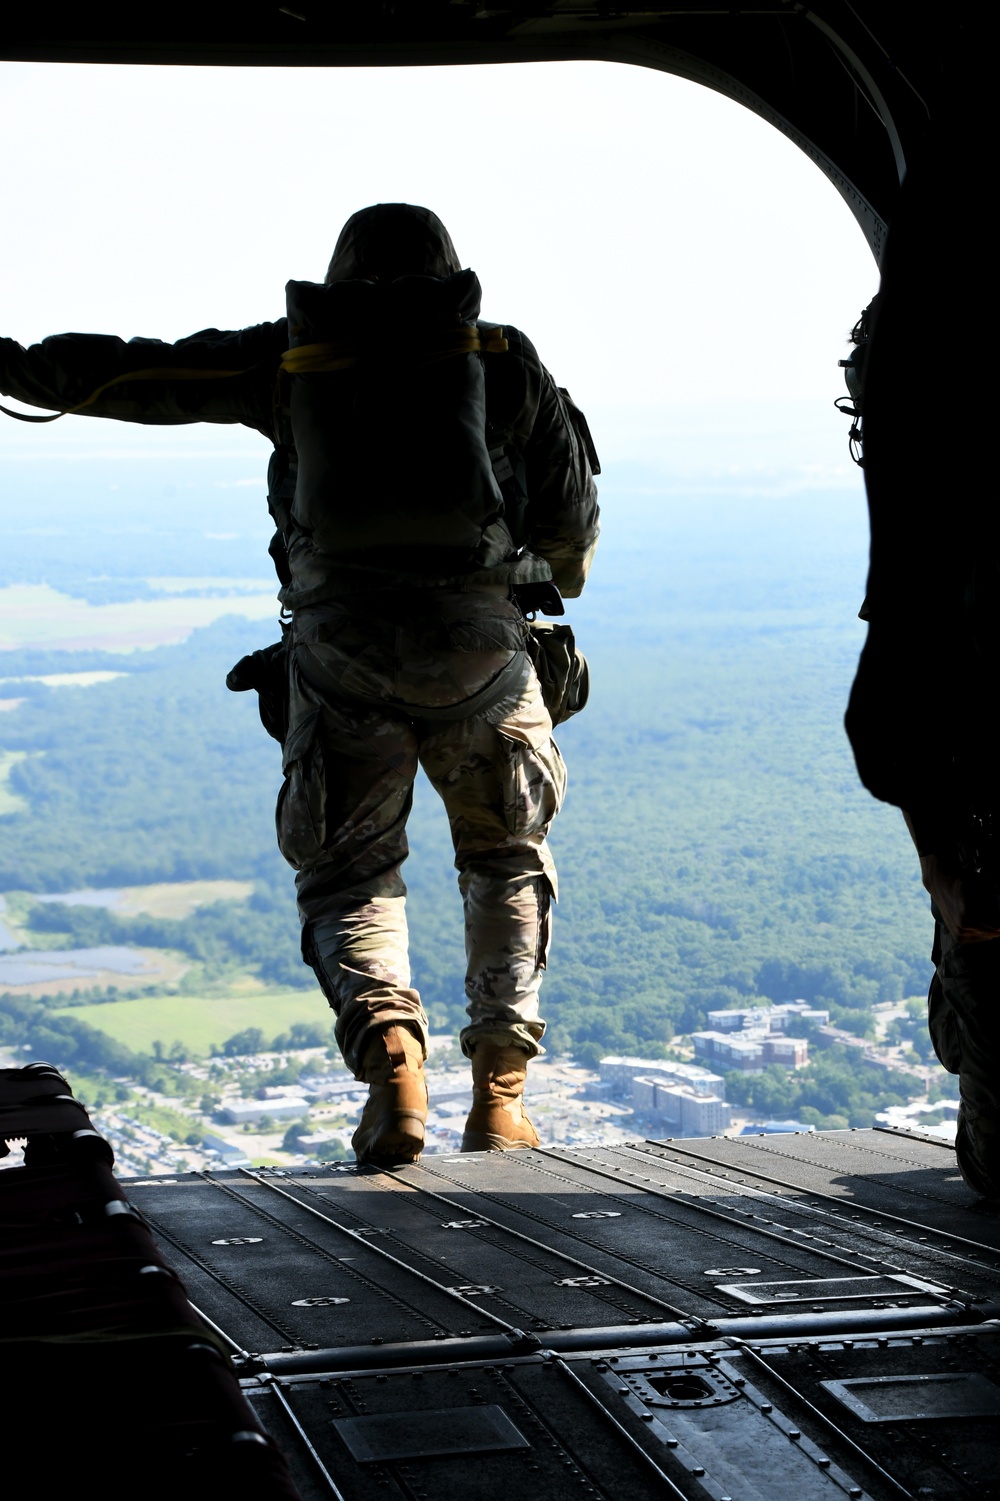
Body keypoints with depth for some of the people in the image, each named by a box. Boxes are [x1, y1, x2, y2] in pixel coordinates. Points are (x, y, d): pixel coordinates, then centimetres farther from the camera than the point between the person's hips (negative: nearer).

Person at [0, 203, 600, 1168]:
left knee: (347, 879, 13)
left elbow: (128, 374, 12)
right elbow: (572, 517, 19)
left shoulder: (294, 358, 9)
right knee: (506, 862, 21)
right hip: (480, 655, 1)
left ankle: (387, 1048, -16)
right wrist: (558, 582, 41)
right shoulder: (505, 363, 10)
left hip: (340, 657, 0)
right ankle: (500, 1092, 10)